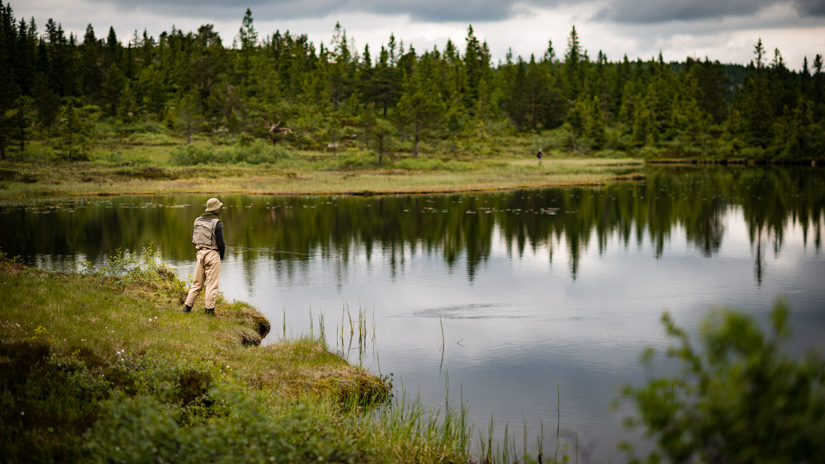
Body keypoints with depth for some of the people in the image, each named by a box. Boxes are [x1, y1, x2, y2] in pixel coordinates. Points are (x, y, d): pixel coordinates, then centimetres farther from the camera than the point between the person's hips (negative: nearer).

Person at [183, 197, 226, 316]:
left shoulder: (197, 221, 7)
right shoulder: (216, 223, -12)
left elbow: (194, 240, 11)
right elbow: (221, 243, -13)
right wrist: (222, 255, 4)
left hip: (200, 253, 6)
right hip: (213, 254, -6)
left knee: (198, 282, 14)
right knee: (212, 284, -1)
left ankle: (187, 306, 13)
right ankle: (209, 310, 0)